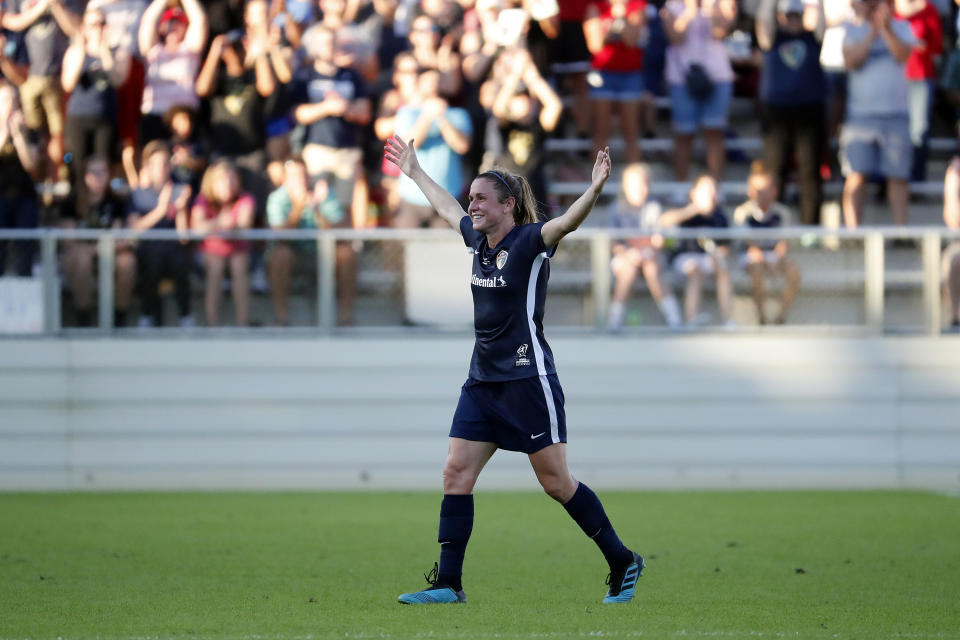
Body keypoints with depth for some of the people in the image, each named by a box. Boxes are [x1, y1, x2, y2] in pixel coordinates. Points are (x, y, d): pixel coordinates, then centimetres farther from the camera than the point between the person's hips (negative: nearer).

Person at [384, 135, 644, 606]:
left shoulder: (530, 242, -11)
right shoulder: (477, 239, 10)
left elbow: (566, 222, -30)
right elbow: (446, 206, 29)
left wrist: (595, 188, -47)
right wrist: (414, 172, 40)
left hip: (528, 379, -8)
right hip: (482, 382, 8)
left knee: (556, 482, -3)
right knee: (456, 475, 0)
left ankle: (622, 563, 11)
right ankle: (448, 583, 3)